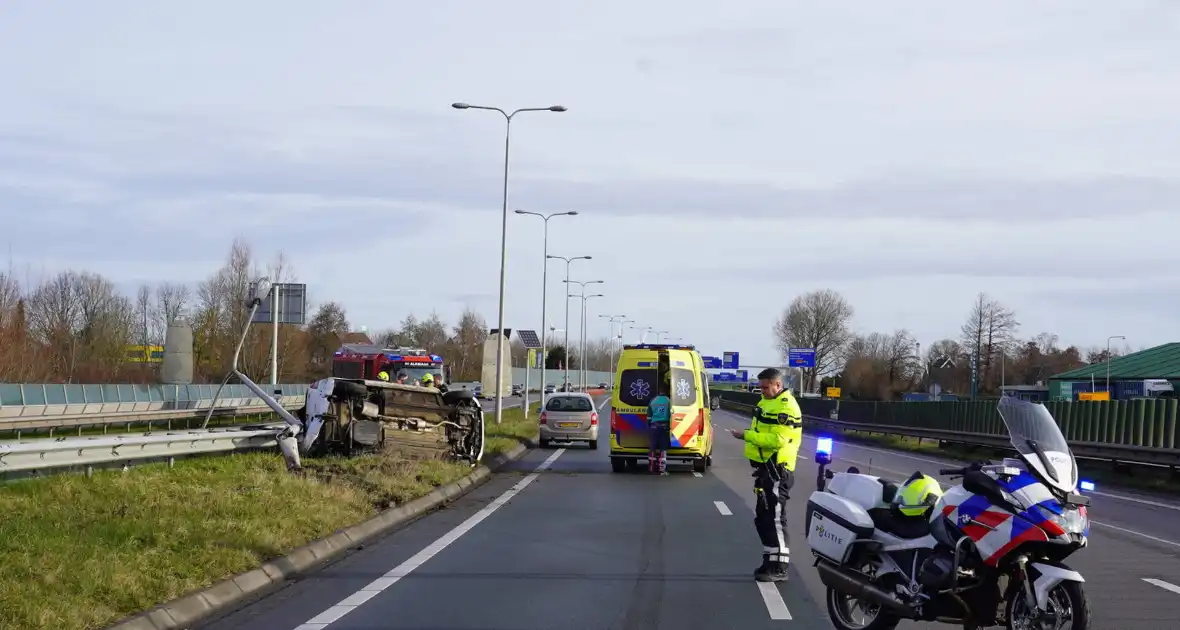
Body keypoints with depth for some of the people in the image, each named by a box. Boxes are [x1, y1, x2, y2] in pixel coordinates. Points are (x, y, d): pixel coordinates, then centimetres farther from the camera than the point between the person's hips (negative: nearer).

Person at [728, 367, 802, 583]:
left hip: (777, 470, -10)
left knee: (775, 518, -10)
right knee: (762, 517, 15)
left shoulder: (786, 407, -16)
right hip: (765, 468, 10)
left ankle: (779, 568, -8)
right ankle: (770, 561, 23)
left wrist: (747, 435, -23)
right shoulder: (767, 402, 16)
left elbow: (777, 440, -25)